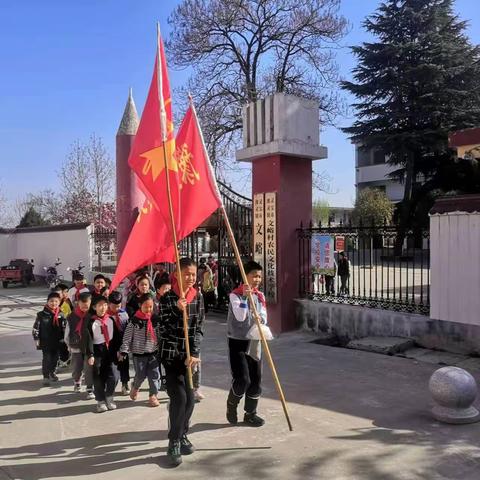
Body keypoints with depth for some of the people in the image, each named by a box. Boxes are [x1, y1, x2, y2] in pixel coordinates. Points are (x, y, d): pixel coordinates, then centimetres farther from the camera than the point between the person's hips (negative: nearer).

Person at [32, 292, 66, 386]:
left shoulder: (60, 315, -2)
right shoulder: (41, 315, -9)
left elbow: (64, 328, 5)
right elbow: (35, 328, -4)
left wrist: (63, 339, 5)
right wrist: (37, 339, -5)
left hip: (57, 342, 3)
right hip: (45, 342, -3)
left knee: (55, 358, 15)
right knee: (46, 359, -2)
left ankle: (52, 372, 36)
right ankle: (46, 376, 8)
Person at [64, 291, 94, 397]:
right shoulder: (72, 316, -4)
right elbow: (67, 331, 6)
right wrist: (68, 344, 8)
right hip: (76, 346, 3)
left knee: (89, 368, -4)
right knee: (76, 368, 17)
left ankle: (90, 389, 7)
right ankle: (77, 382, 47)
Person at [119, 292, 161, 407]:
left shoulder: (155, 318, -1)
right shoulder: (135, 320, -9)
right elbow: (127, 336, -7)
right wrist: (123, 351, -9)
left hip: (153, 351, 2)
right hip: (138, 352, -2)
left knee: (154, 375, 1)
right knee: (140, 375, 7)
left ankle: (153, 395, 15)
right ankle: (135, 387, 38)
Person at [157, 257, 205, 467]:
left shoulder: (198, 297, 2)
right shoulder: (167, 298, -9)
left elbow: (199, 327, 1)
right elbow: (163, 330, -12)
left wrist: (194, 354, -9)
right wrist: (178, 310, -24)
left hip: (190, 354, 4)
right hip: (171, 354, -4)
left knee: (190, 398, 7)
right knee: (179, 397, -10)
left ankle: (182, 436, 26)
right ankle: (174, 444, 3)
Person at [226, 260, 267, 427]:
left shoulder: (260, 296, 6)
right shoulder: (235, 294, -11)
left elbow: (263, 318, 3)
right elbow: (240, 317, -22)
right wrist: (245, 297, -29)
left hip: (254, 342, 6)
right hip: (237, 342, -6)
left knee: (256, 379, 8)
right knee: (242, 379, -11)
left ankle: (250, 413, 24)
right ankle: (231, 404, 19)